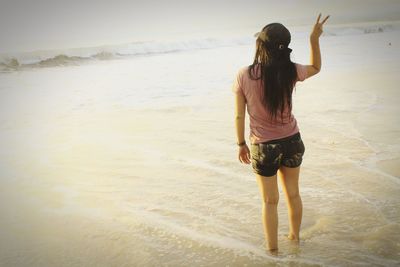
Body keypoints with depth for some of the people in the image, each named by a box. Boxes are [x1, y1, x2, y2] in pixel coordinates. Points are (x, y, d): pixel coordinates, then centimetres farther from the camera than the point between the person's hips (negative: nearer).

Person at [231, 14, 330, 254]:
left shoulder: (244, 75, -17)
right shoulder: (291, 71, -13)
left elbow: (239, 116, -9)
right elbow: (316, 68, 11)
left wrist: (241, 144, 4)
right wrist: (315, 39, 10)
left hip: (264, 147, -2)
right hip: (292, 141, 2)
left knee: (270, 201, 14)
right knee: (293, 194, 23)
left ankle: (273, 248, 28)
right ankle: (295, 236, 44)